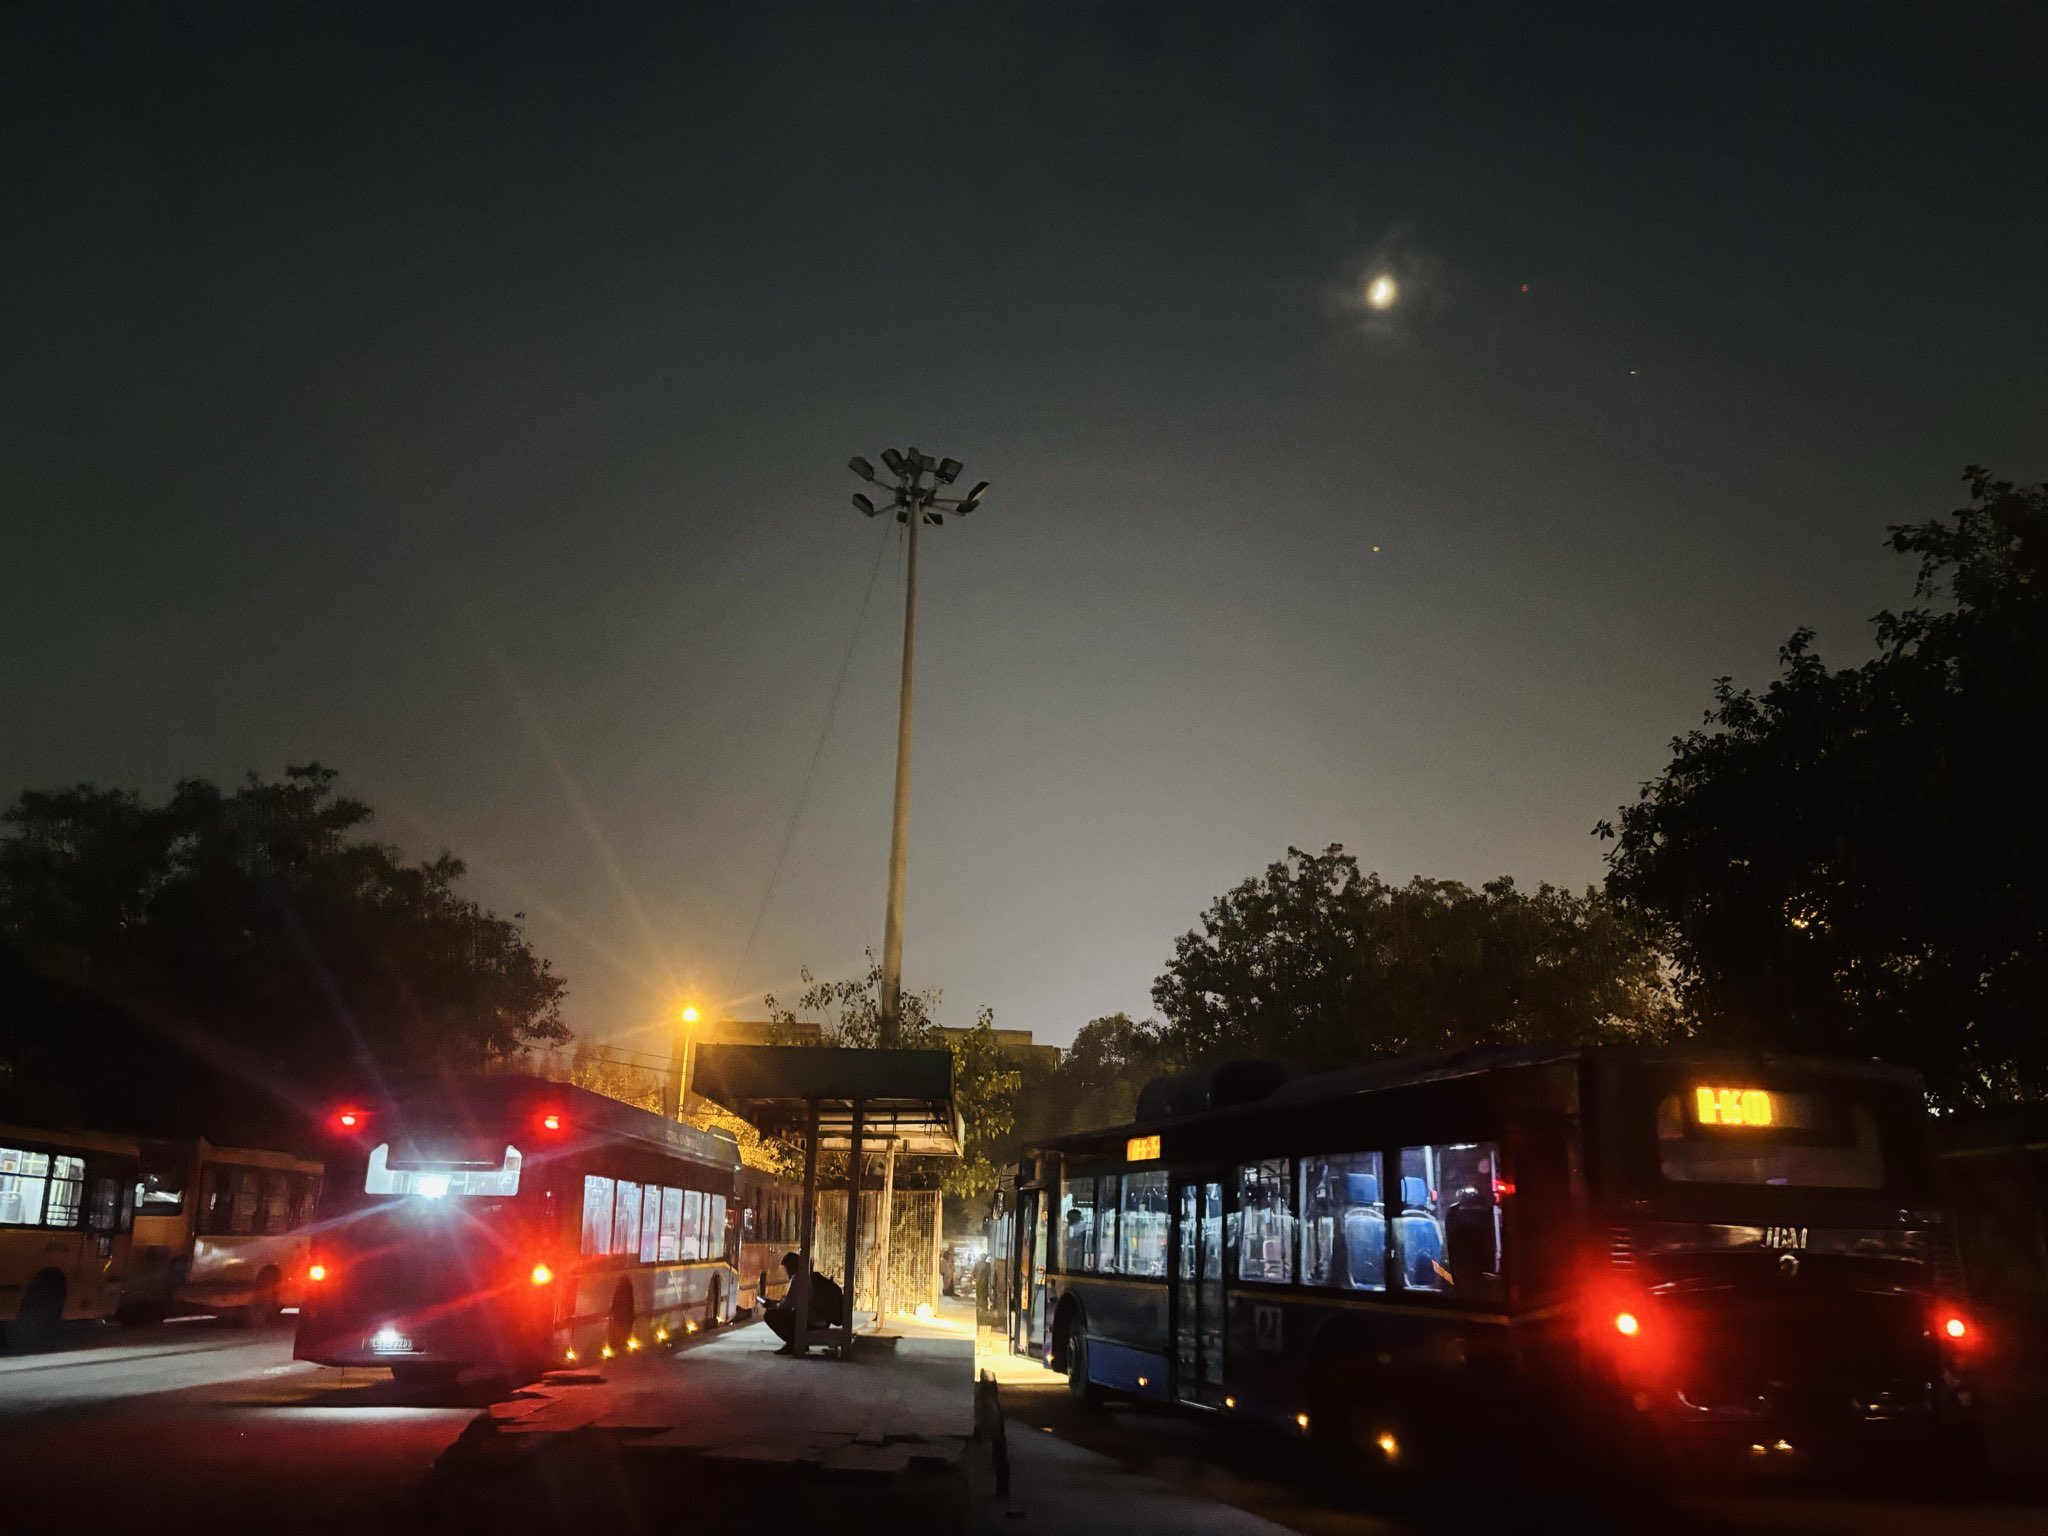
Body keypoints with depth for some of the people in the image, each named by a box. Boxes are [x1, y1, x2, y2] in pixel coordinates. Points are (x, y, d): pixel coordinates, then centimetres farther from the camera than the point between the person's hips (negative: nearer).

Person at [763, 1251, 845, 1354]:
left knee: (771, 1315, -6)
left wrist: (775, 1305, 8)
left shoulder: (797, 1278, -10)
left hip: (813, 1320, -9)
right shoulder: (812, 1276, 18)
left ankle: (793, 1343, -4)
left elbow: (788, 1304, -12)